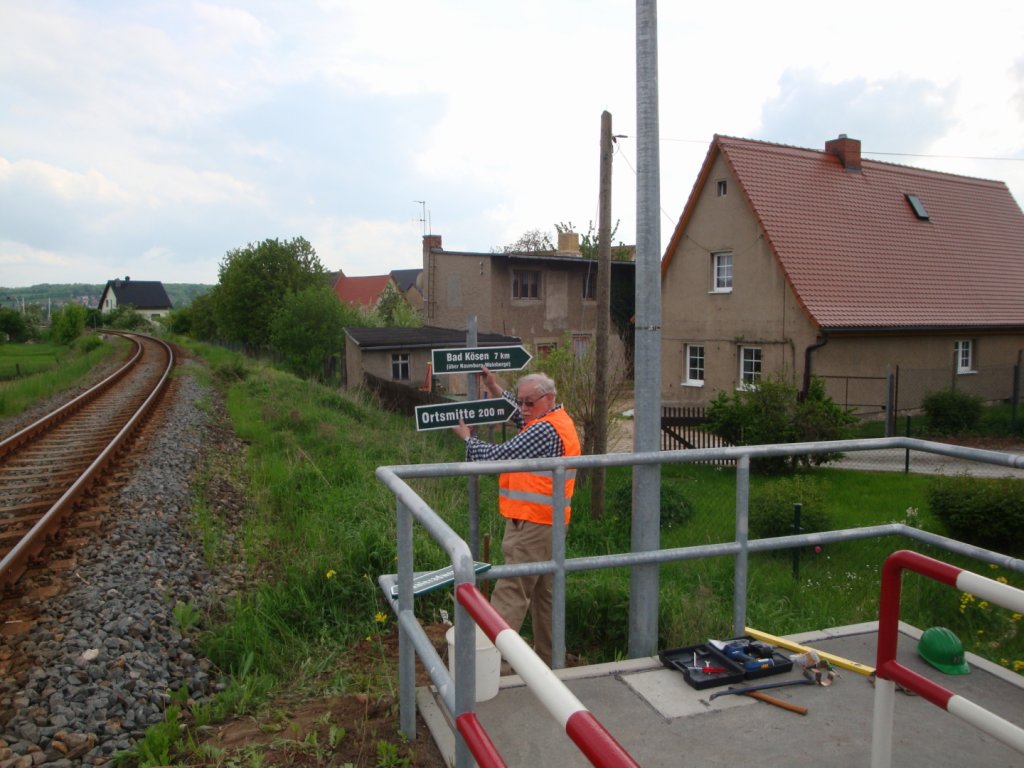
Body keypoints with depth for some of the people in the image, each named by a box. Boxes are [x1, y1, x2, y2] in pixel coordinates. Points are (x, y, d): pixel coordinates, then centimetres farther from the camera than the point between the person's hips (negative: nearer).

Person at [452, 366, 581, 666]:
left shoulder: (546, 430, -19)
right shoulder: (558, 419, 13)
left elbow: (498, 456, -15)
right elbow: (516, 412, 28)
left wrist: (466, 436, 1)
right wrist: (493, 385, 18)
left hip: (531, 525, -11)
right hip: (546, 523, 11)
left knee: (511, 593, -9)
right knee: (543, 593, 17)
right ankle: (548, 658, 27)